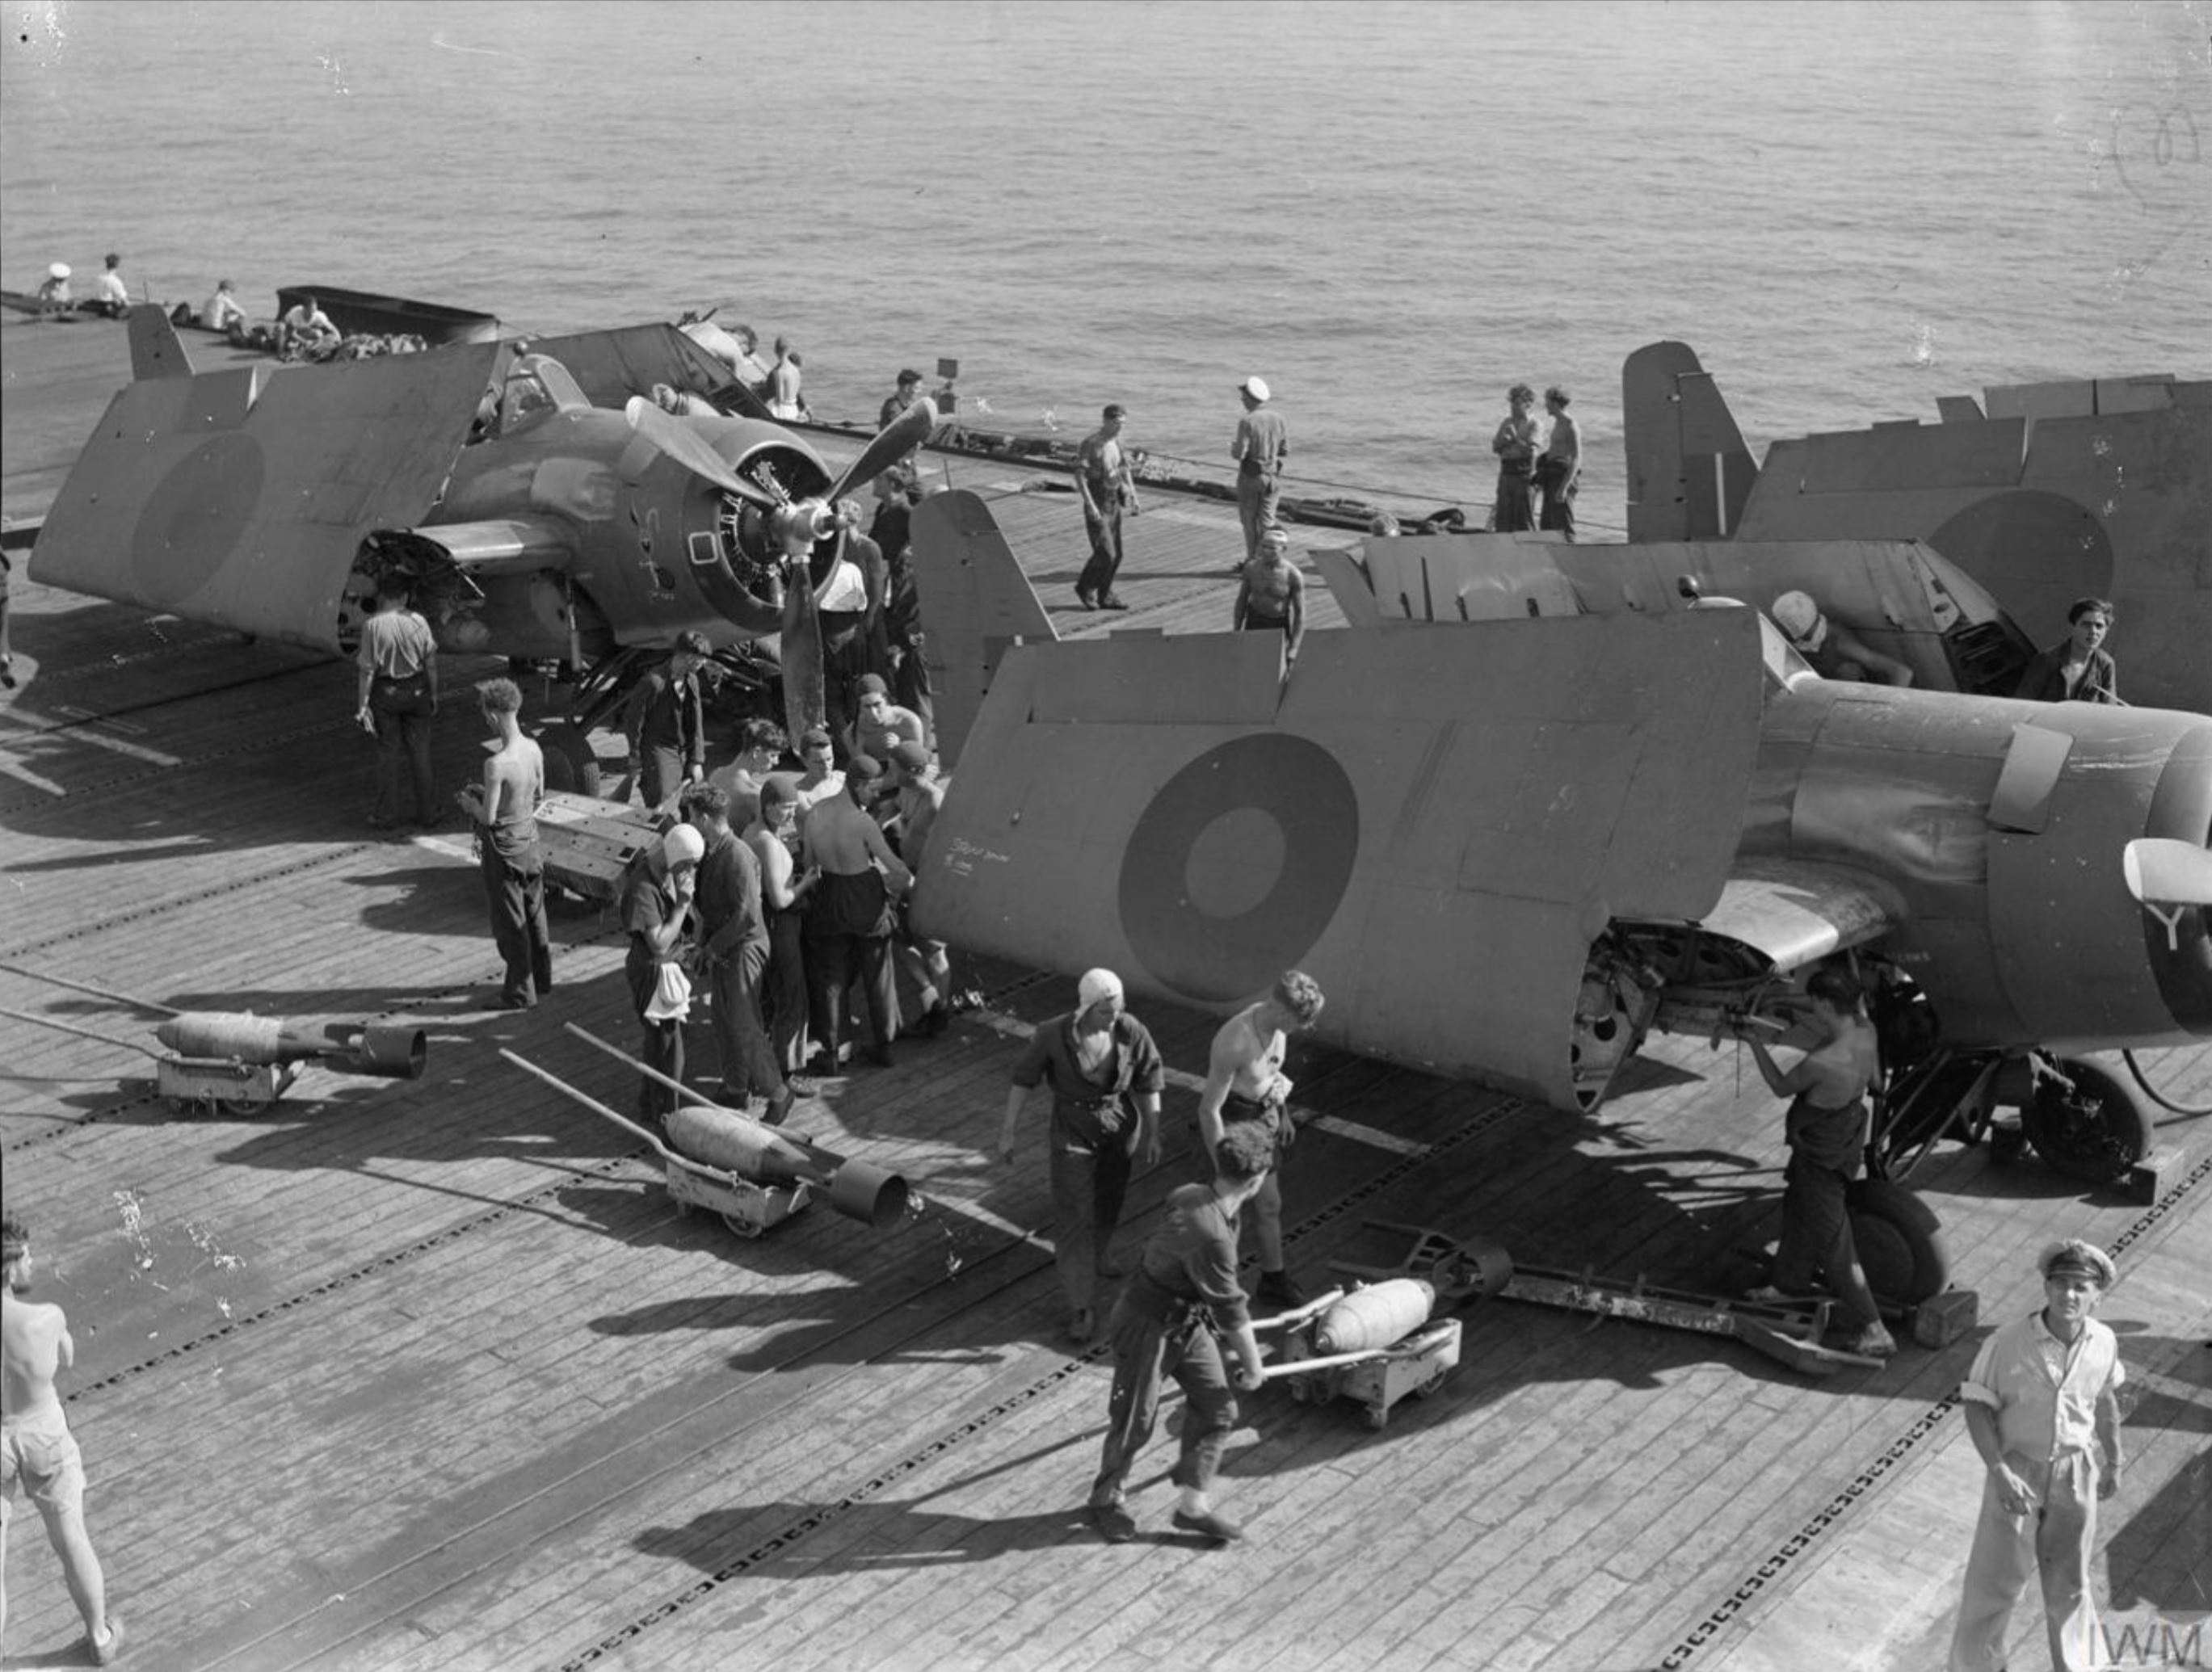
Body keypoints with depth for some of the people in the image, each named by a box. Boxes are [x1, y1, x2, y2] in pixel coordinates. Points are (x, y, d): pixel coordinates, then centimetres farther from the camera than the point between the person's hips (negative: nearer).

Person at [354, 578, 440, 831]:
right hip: (417, 690, 2)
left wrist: (363, 704, -6)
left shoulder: (372, 625, -16)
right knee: (419, 751, 12)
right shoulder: (418, 622, -9)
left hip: (385, 693, -2)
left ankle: (387, 814, 19)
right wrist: (434, 694, 9)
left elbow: (368, 670, -13)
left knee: (388, 752, 10)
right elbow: (431, 662, -3)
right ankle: (426, 814, 18)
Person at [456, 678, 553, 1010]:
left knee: (511, 922, 8)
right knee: (534, 912, 21)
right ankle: (542, 979, 36)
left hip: (503, 848, -7)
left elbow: (488, 817, -22)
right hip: (530, 837, 7)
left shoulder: (497, 765, -29)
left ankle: (521, 992, 19)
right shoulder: (534, 750, -7)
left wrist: (470, 802, -1)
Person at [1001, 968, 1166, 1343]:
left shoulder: (1131, 1032, -17)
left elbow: (1149, 1084, -4)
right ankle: (1082, 1307, 2)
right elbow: (1023, 1080, -9)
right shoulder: (1053, 1035, -22)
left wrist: (1152, 1133, 2)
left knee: (1110, 1201, 23)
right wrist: (1008, 1130, -6)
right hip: (1073, 1130, -3)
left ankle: (1099, 1255, 55)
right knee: (1075, 1217, -4)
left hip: (1119, 1126, 3)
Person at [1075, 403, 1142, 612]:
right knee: (1105, 553, -12)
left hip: (1113, 503, 8)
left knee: (1116, 554, 8)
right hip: (1097, 505, -7)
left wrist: (1134, 499, 10)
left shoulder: (1116, 442, 7)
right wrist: (1090, 505, -27)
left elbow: (1125, 471, 17)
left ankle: (1105, 595, 19)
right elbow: (1079, 475, -21)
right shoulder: (1090, 444, -17)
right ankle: (1085, 587, 10)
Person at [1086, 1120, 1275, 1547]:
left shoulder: (1189, 1195, -10)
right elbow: (1231, 1309, -23)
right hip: (1147, 1325, -9)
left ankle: (1194, 1505, 23)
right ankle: (1106, 1499, 34)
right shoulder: (1210, 1236, -36)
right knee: (1135, 1422, 10)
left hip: (1188, 1320, 9)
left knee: (1217, 1410, 10)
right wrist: (1251, 1364, -8)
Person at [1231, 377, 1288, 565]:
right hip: (1273, 476, 4)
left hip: (1250, 475, -4)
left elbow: (1239, 454, -19)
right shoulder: (1278, 419, -1)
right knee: (1267, 520, 9)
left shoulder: (1247, 422, -18)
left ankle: (1253, 559, 16)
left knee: (1249, 518, 11)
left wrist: (1233, 449, 3)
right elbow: (1285, 451, 4)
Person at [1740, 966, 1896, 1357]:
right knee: (1798, 1210, 30)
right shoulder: (1867, 1035, -15)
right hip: (1848, 1142, 9)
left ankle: (1874, 1331, 11)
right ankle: (1788, 1285, 51)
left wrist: (1755, 1042, -6)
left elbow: (1781, 1087, -16)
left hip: (1820, 1157, -8)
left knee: (1834, 1244, 5)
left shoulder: (1821, 1063, -37)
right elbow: (1875, 1080, 6)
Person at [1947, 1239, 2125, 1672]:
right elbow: (1977, 1406, -15)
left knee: (2069, 1580, 18)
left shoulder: (2103, 1343, -12)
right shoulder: (2009, 1341, -23)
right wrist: (1999, 1470, -25)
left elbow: (2105, 1399, 8)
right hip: (2017, 1470, -3)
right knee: (1995, 1578, 5)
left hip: (2075, 1475, 3)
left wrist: (2114, 1462, 17)